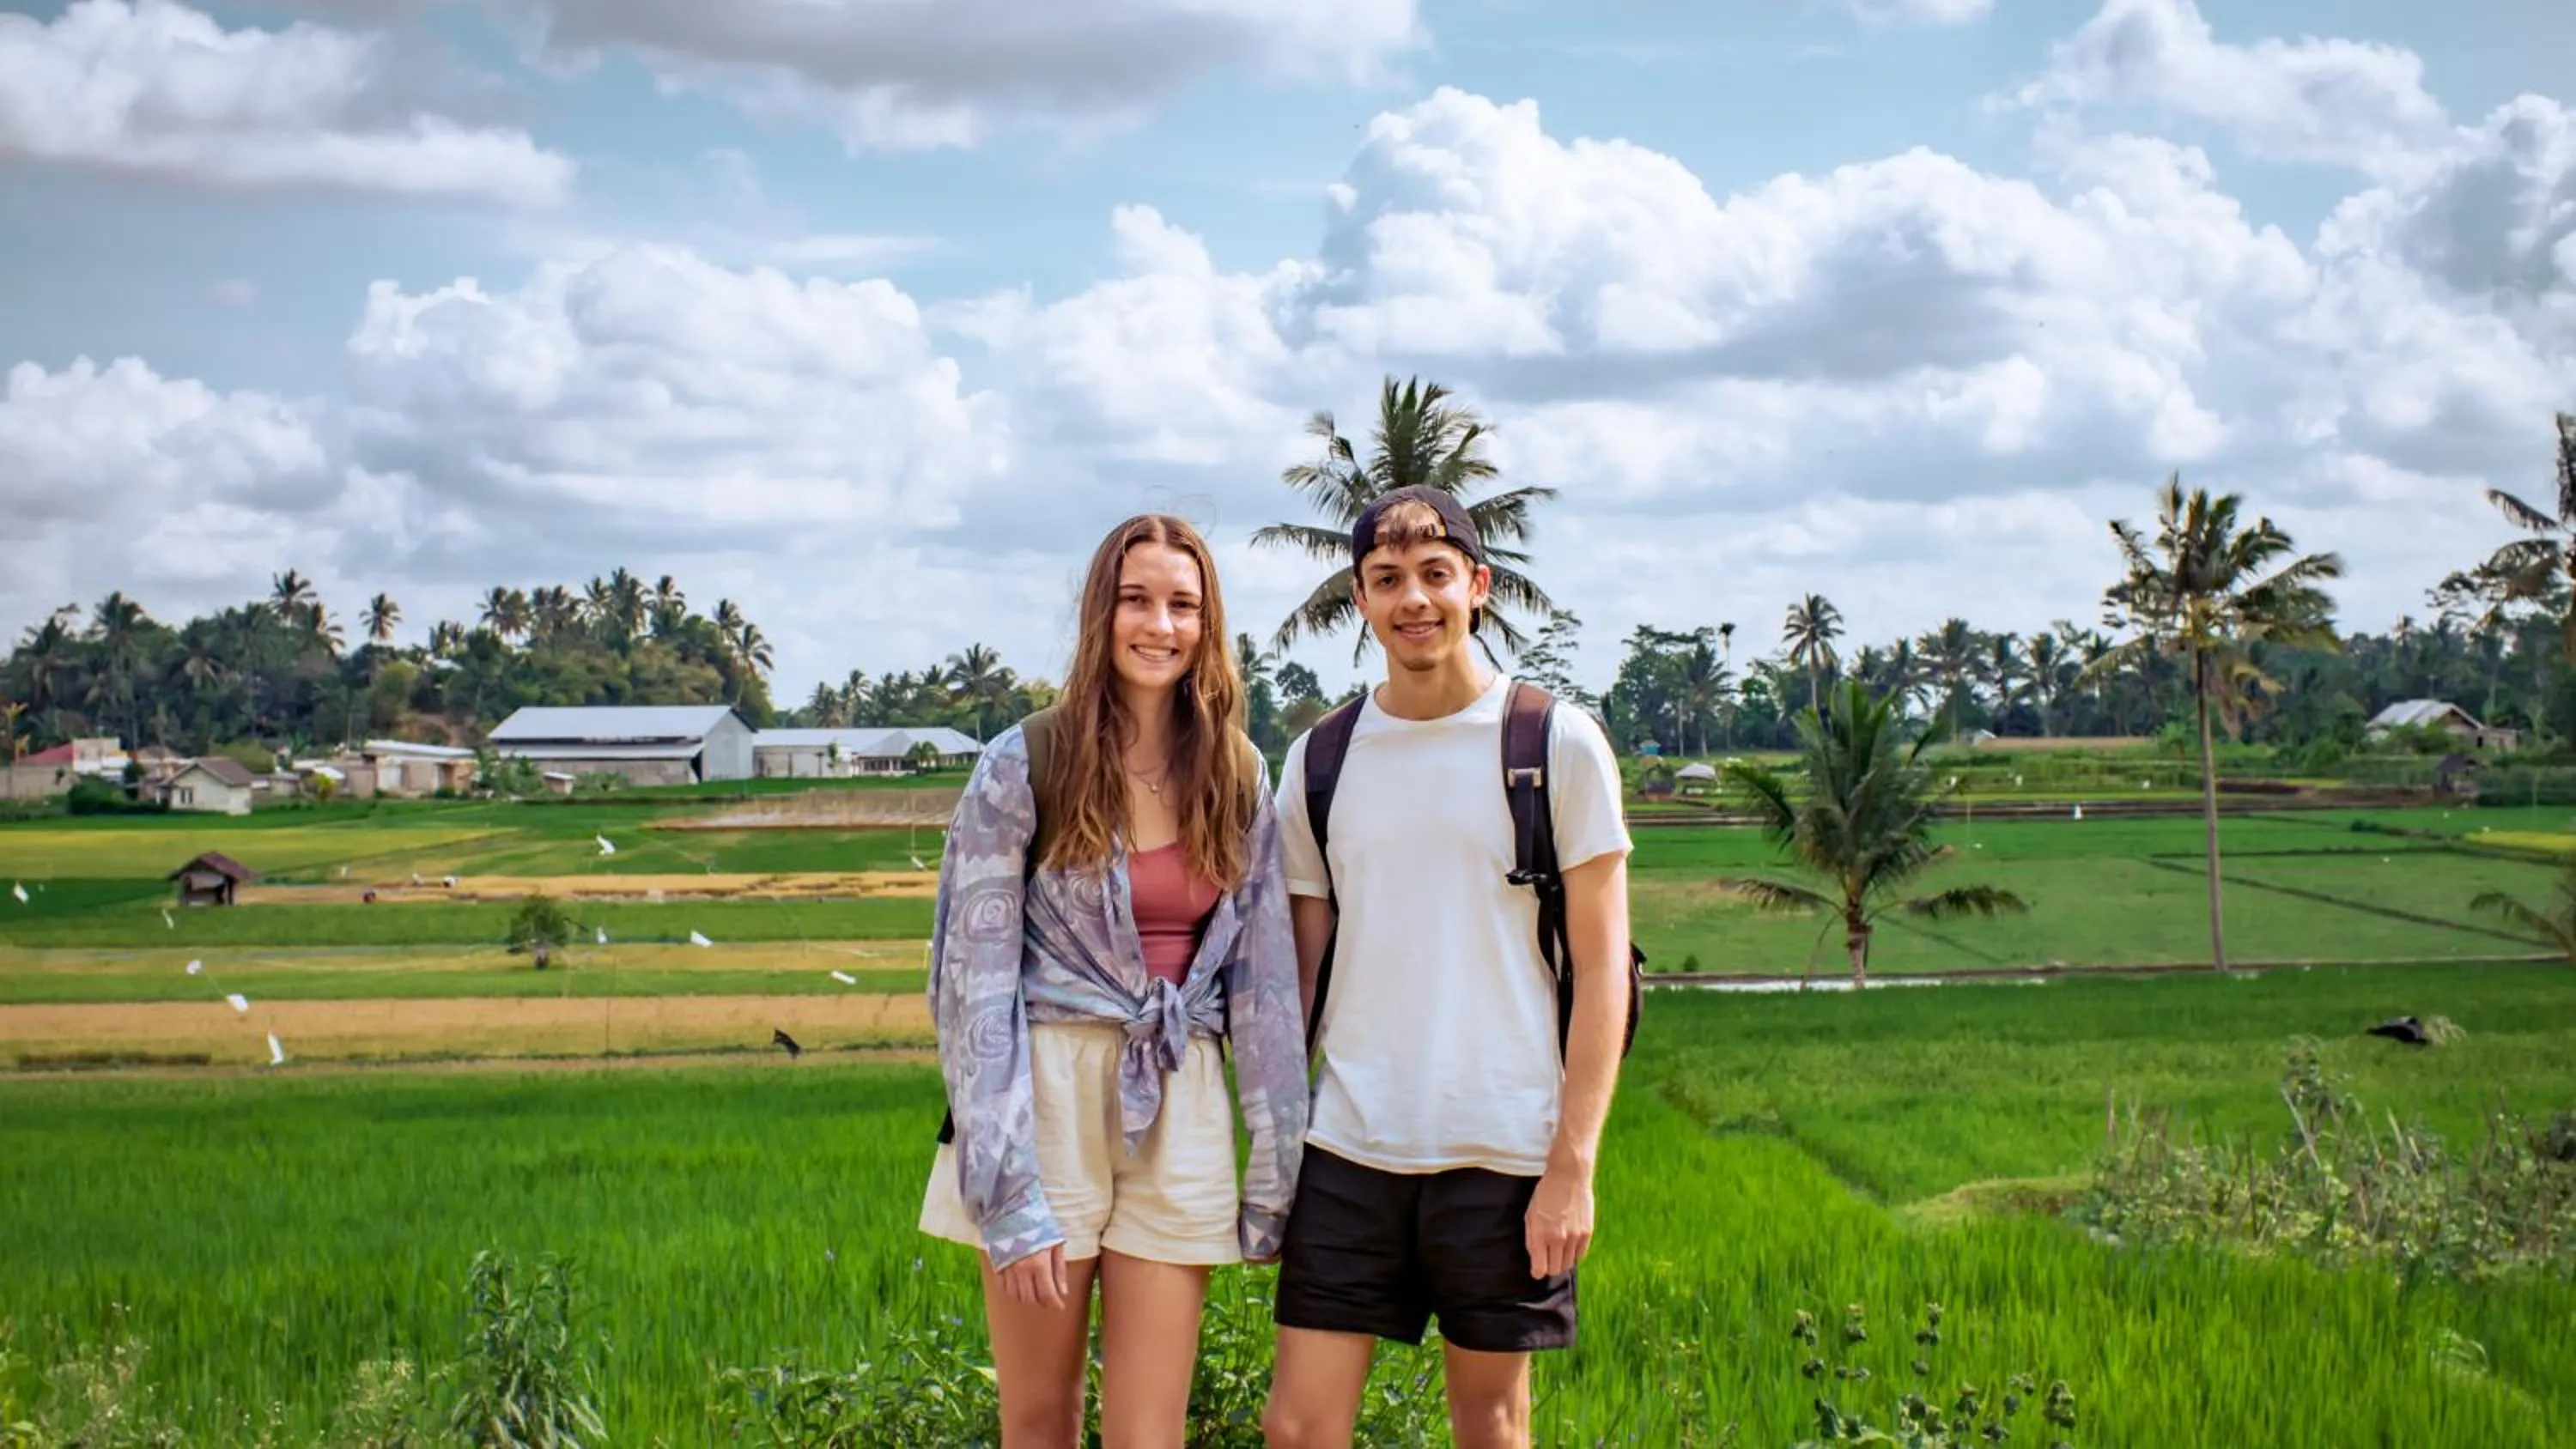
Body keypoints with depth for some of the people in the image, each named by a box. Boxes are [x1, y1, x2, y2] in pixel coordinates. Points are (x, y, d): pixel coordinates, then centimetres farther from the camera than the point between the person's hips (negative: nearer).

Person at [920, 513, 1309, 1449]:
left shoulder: (1236, 777, 6)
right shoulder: (1025, 765, -5)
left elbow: (1264, 981, 7)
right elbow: (976, 980, -8)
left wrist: (1276, 1177, 2)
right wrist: (1007, 1195, -13)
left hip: (1179, 1112, 3)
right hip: (1045, 1098, -2)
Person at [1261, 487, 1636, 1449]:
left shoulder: (1559, 745, -2)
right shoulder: (1318, 760, 8)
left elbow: (1602, 968, -3)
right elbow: (1302, 971, 13)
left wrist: (1573, 1167, -9)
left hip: (1505, 1153, -2)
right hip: (1348, 1150, 3)